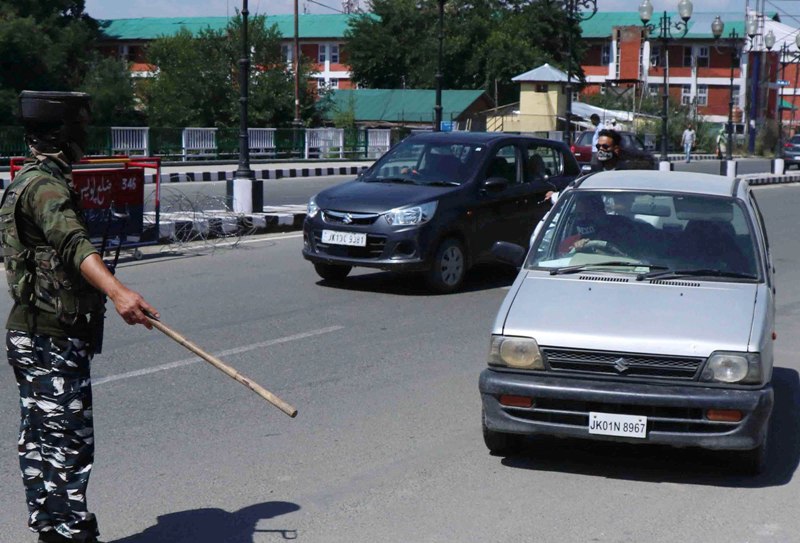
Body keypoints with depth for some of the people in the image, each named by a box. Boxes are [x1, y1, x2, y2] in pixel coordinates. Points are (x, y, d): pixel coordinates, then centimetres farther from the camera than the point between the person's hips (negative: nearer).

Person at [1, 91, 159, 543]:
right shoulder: (45, 187, -18)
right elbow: (73, 244, -37)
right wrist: (116, 291, -52)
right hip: (53, 340, -11)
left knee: (40, 439, 15)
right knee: (69, 442, -7)